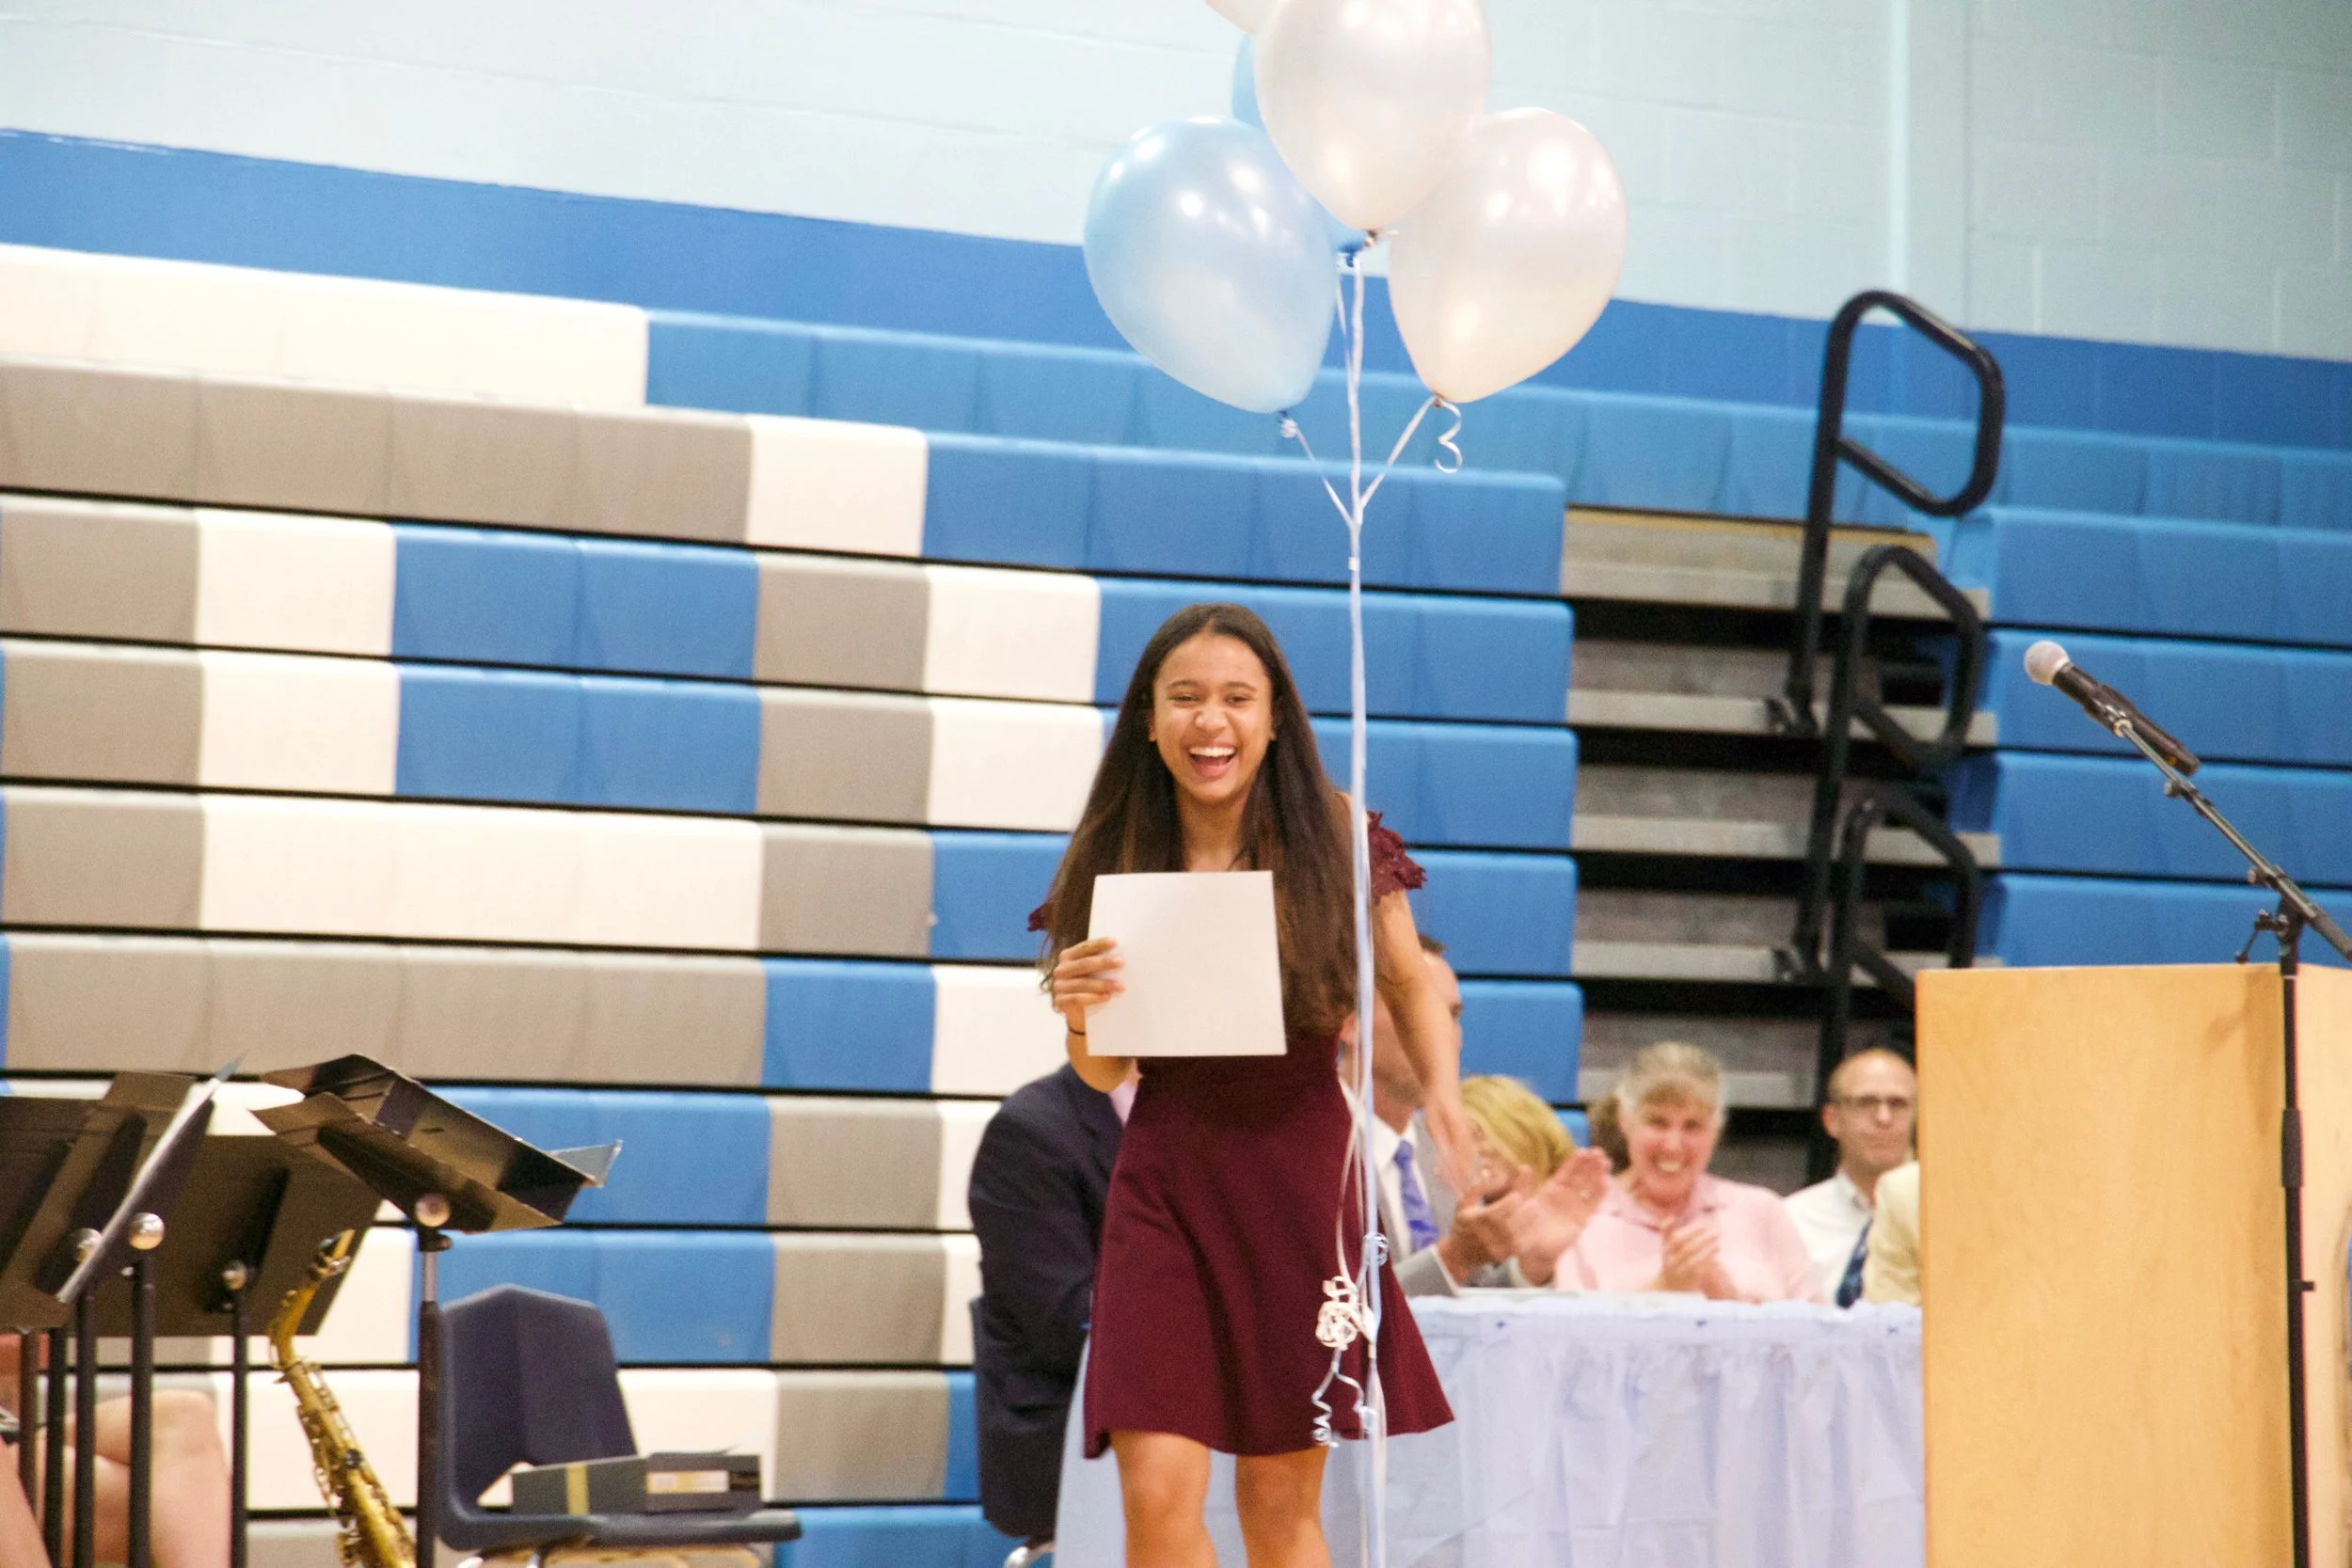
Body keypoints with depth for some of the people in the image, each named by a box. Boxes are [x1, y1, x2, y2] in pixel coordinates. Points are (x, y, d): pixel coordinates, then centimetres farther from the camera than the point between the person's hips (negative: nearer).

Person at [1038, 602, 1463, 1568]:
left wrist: (1440, 1088, -7)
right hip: (1166, 1184, 0)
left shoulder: (1339, 845, -5)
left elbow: (1409, 985, 12)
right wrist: (1080, 1012, -15)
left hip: (1302, 1180, 0)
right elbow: (1103, 1074, 7)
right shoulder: (1113, 863, -1)